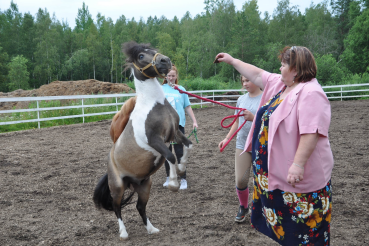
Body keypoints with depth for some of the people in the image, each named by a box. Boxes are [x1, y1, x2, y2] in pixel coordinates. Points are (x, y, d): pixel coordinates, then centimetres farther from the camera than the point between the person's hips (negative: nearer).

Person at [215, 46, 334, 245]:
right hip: (276, 170, 10)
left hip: (301, 175, -10)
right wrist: (232, 61, 27)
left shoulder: (310, 93, -20)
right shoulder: (279, 84, 9)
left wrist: (298, 164, -32)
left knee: (303, 227, 2)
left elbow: (311, 132, -28)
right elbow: (257, 74, 21)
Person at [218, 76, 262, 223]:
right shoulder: (241, 99, 10)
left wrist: (253, 118, -26)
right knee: (240, 180, 0)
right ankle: (243, 207, 26)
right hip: (242, 144, 4)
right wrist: (227, 138, 7)